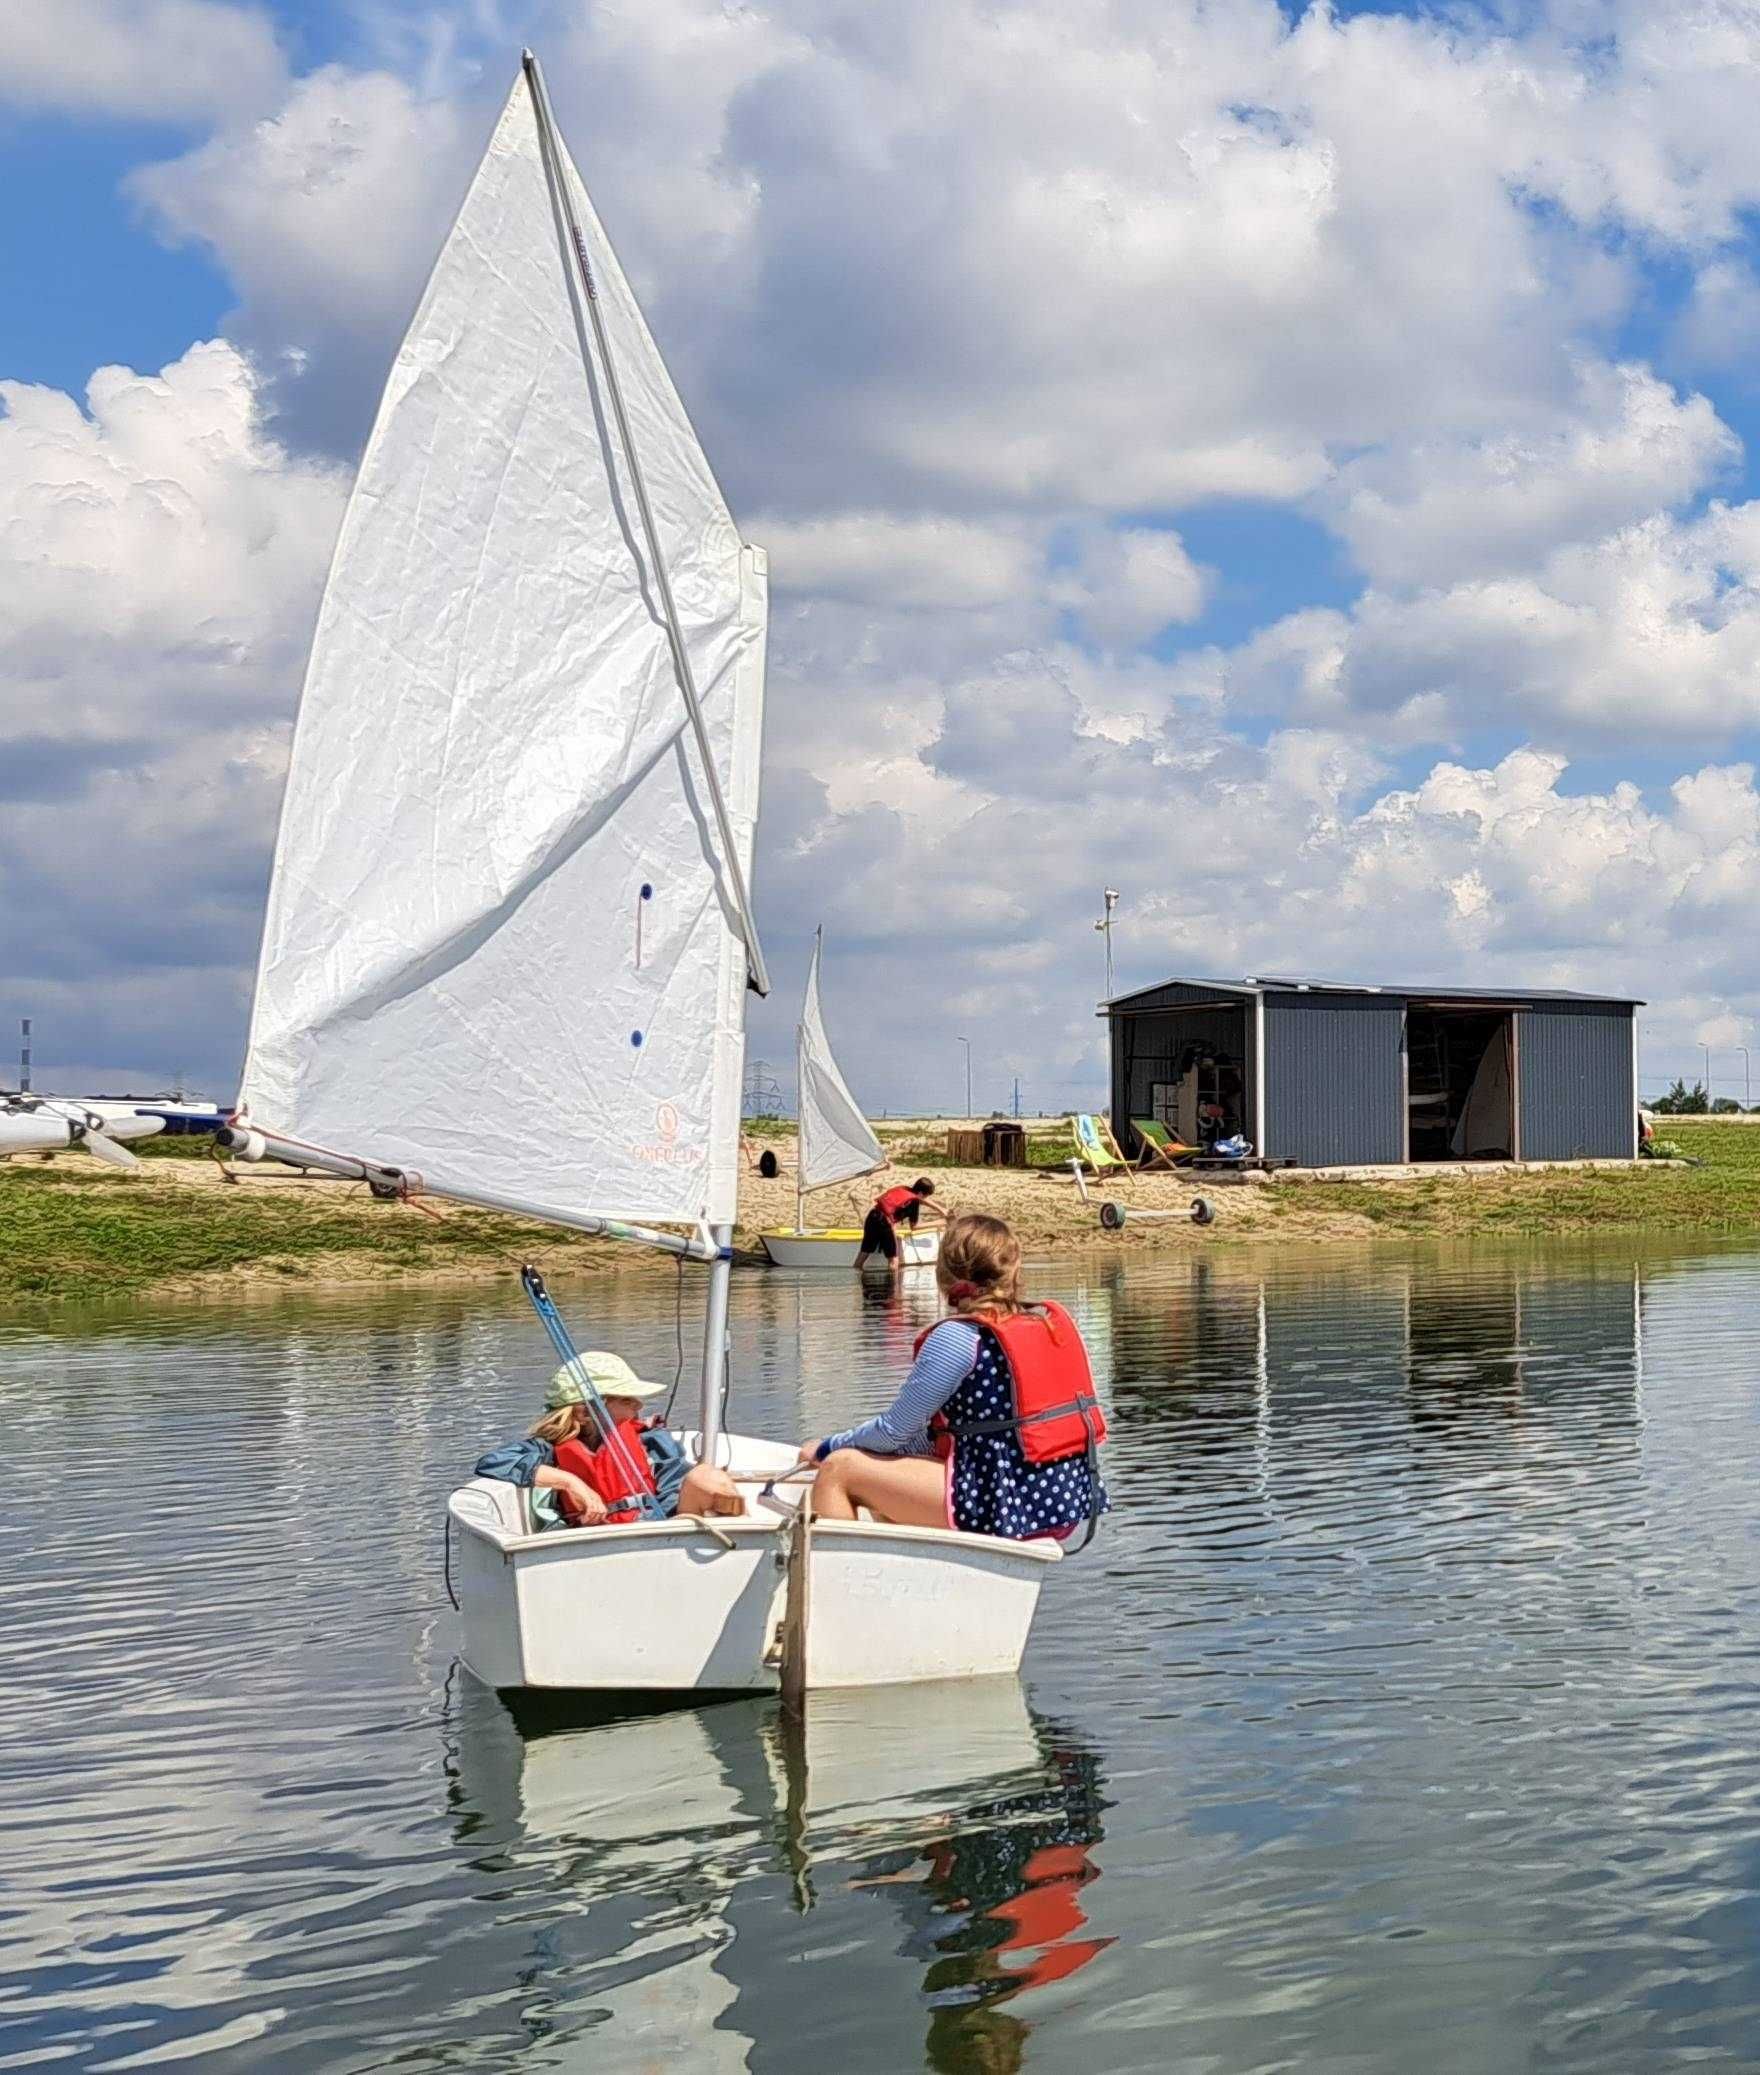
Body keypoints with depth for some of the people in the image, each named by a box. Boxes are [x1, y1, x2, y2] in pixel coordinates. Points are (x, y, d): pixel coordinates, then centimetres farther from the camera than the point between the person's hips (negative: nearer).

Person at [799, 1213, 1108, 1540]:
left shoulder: (957, 1337, -12)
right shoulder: (1055, 1319, 10)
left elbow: (894, 1431, -7)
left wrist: (827, 1447, 12)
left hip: (1006, 1506, -9)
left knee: (838, 1470, 3)